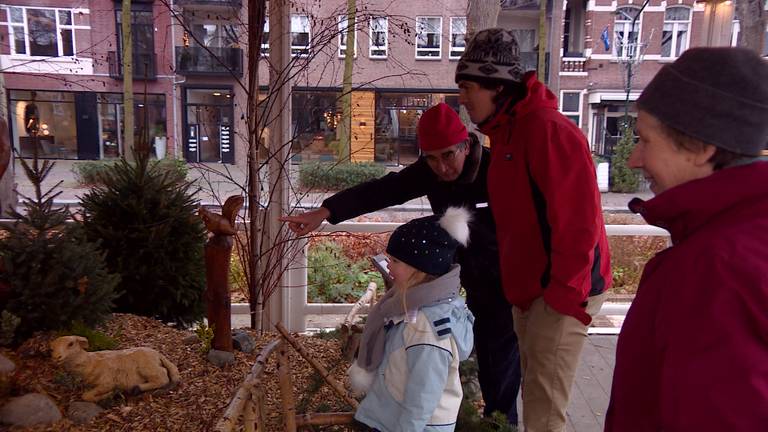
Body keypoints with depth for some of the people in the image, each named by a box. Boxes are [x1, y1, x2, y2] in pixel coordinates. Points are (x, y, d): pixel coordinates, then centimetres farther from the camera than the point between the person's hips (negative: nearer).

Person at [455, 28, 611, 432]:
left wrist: (564, 295, -20)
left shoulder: (547, 129, -19)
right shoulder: (505, 131, 12)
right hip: (531, 289, 10)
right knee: (534, 399, 19)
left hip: (561, 291, -9)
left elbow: (577, 222, -23)